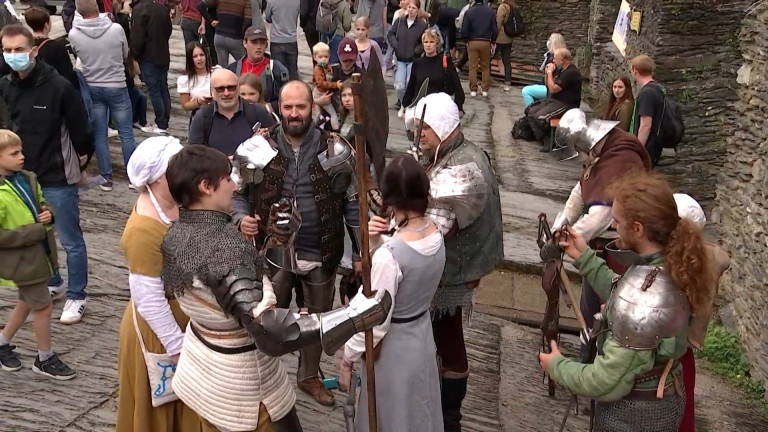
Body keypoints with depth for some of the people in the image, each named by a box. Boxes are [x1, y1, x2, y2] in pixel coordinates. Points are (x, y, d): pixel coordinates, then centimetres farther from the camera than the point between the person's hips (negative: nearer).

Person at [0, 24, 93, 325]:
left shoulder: (58, 86, -17)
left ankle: (76, 297, 18)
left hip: (58, 179, -5)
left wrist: (79, 166, -2)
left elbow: (80, 130, -10)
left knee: (70, 241, 5)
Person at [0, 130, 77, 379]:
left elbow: (41, 204, 18)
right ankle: (45, 359, 21)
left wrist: (47, 214, -5)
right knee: (43, 307, 3)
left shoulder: (28, 179, 2)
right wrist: (35, 231, -23)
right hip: (22, 260, -8)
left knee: (27, 303, 23)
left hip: (38, 253, 8)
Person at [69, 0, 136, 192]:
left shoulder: (74, 34, -12)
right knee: (126, 133, 7)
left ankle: (106, 178, 14)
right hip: (117, 87, -1)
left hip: (92, 88, 2)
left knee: (99, 135, 9)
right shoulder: (116, 28, -14)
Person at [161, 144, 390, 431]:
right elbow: (269, 332, -42)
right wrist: (352, 318, -45)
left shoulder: (176, 234, -8)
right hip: (239, 379, -8)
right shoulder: (223, 249, -35)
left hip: (201, 365, 8)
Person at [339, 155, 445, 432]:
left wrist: (347, 358, -11)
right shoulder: (436, 235, -9)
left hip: (392, 349, -7)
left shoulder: (390, 254, -32)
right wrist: (374, 242, -15)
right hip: (422, 338, 7)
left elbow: (375, 323, -25)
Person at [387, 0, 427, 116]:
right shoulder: (399, 21, 3)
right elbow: (390, 34, 10)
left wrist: (417, 51, -14)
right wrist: (395, 45, -6)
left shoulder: (423, 25, -6)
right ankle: (402, 104, 19)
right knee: (399, 85, -6)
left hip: (414, 60, -2)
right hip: (400, 59, 2)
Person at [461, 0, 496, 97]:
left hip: (472, 42, -1)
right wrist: (492, 40, 12)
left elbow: (464, 30, -7)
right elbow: (495, 29, -1)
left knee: (473, 67, 5)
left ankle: (473, 90, 4)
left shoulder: (469, 12, -7)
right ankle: (485, 90, 9)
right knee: (486, 67, 11)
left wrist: (466, 40, 8)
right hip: (486, 42, 1)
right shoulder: (490, 11, -2)